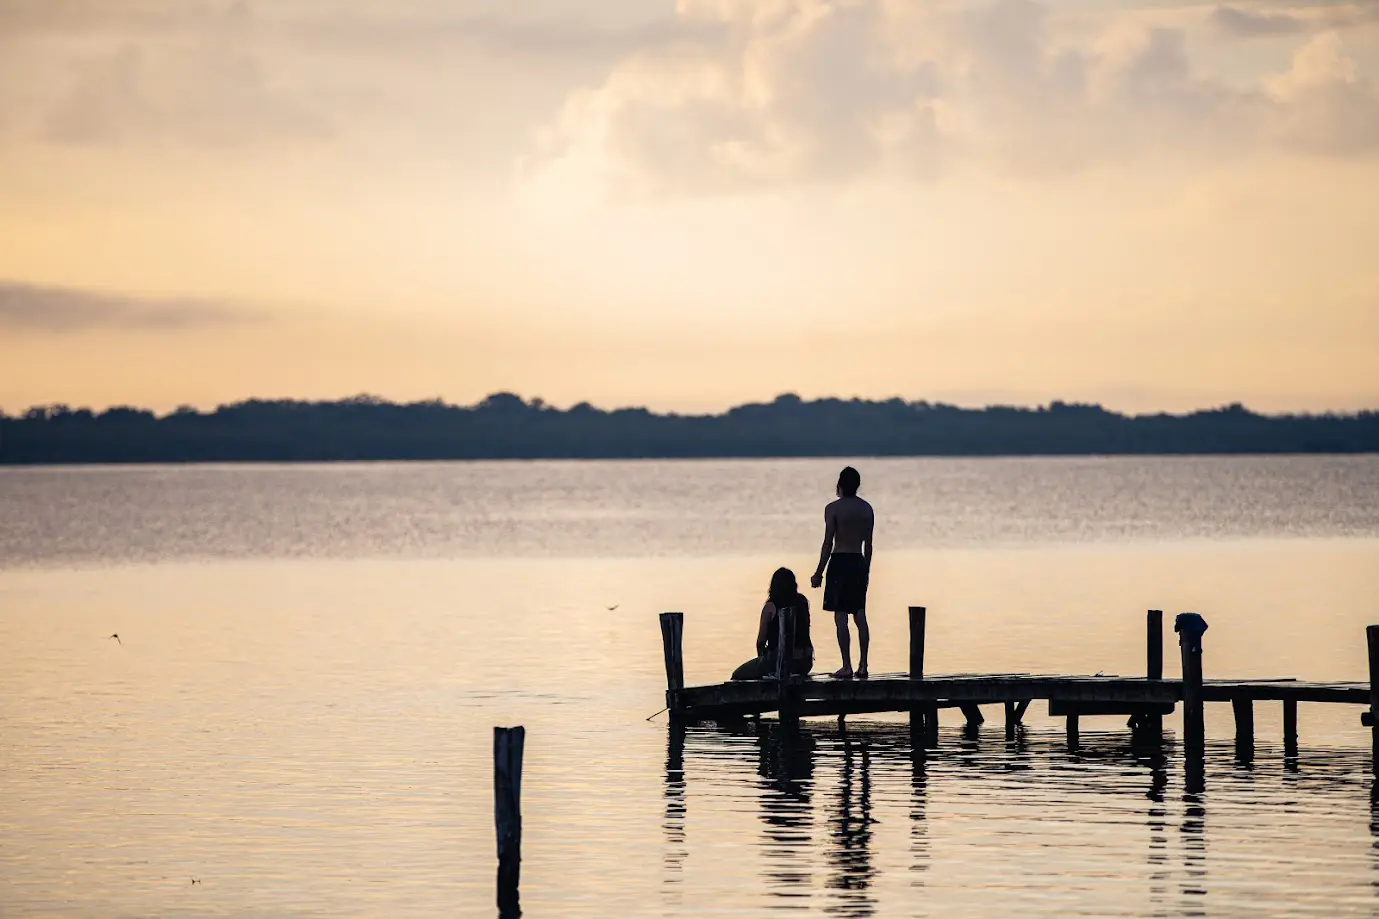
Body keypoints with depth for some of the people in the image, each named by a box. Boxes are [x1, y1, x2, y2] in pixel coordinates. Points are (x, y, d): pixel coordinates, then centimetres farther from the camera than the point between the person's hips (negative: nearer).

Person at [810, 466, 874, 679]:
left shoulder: (833, 508, -8)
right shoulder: (867, 509, 7)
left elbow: (828, 543, -10)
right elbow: (868, 544, 11)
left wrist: (819, 573, -5)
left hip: (839, 562, -5)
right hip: (859, 562, 5)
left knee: (841, 616, -4)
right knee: (860, 615, 10)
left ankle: (847, 667, -8)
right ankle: (863, 665, 10)